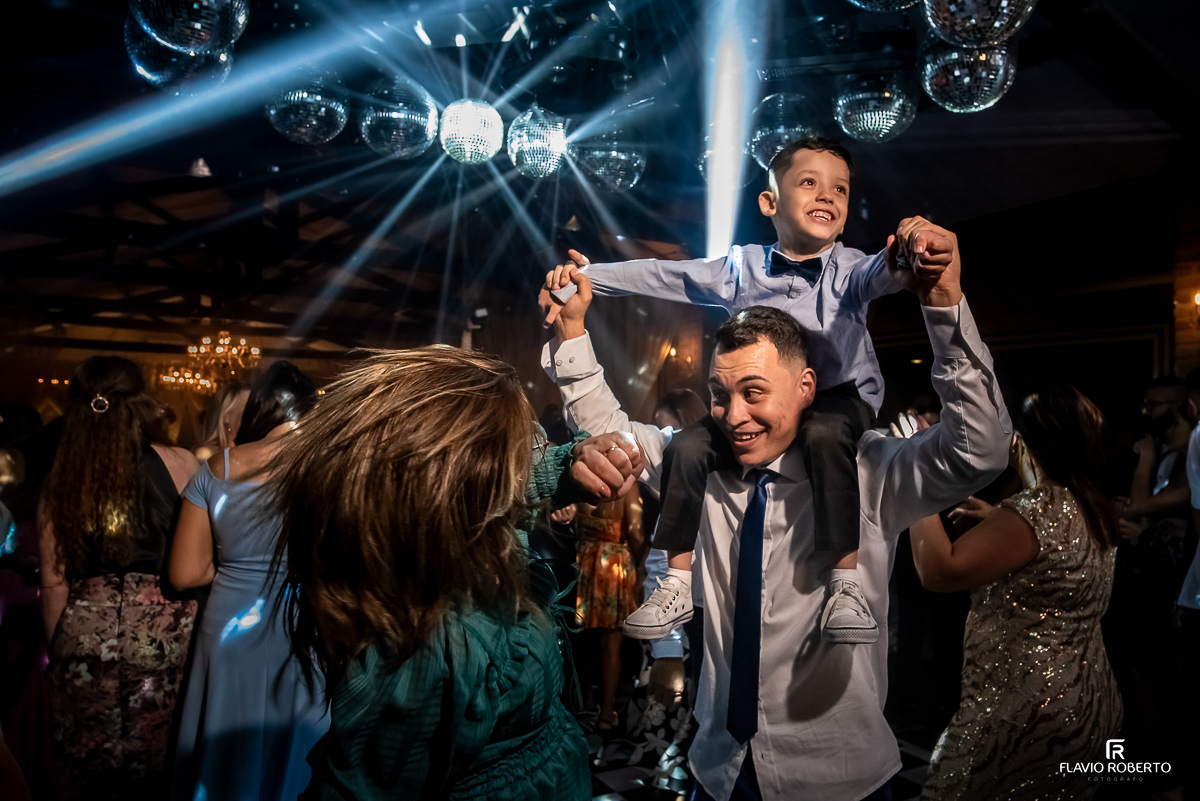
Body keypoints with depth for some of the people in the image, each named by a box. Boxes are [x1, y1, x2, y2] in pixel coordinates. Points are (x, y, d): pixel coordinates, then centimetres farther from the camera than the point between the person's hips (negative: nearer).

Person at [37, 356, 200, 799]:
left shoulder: (61, 480, 5)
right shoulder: (179, 463, -6)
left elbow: (53, 582, 8)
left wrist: (58, 650, 16)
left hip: (84, 632, 3)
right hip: (163, 630, -3)